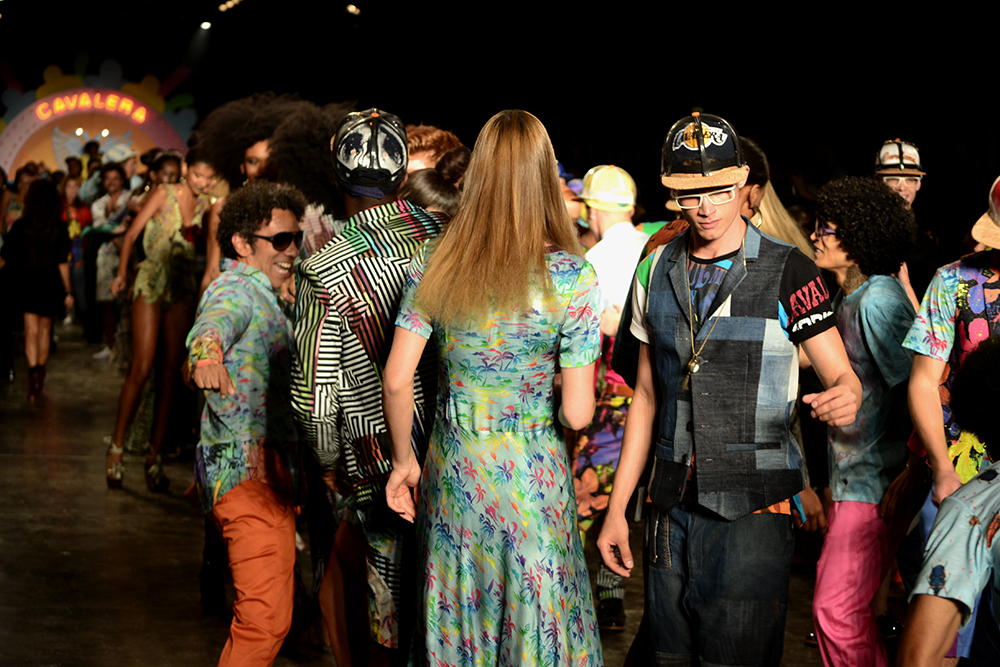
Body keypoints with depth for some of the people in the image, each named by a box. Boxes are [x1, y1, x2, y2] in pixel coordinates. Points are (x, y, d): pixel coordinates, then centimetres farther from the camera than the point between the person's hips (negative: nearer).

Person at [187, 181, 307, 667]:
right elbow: (213, 321, -34)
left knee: (266, 614, 13)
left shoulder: (263, 296, 24)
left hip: (272, 469, 10)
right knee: (266, 618, -17)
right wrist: (206, 355, -55)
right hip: (250, 468, -10)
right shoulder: (236, 289, -9)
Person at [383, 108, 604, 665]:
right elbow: (577, 414, -14)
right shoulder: (573, 278, -13)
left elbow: (397, 381, -3)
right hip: (532, 482, -3)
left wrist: (404, 461, 10)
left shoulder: (434, 265, -4)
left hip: (453, 473, 3)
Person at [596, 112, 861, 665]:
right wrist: (617, 508, 13)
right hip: (672, 506, 5)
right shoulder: (656, 273, 9)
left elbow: (843, 377, -5)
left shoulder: (787, 272, -5)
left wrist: (843, 399, -31)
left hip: (751, 511, -4)